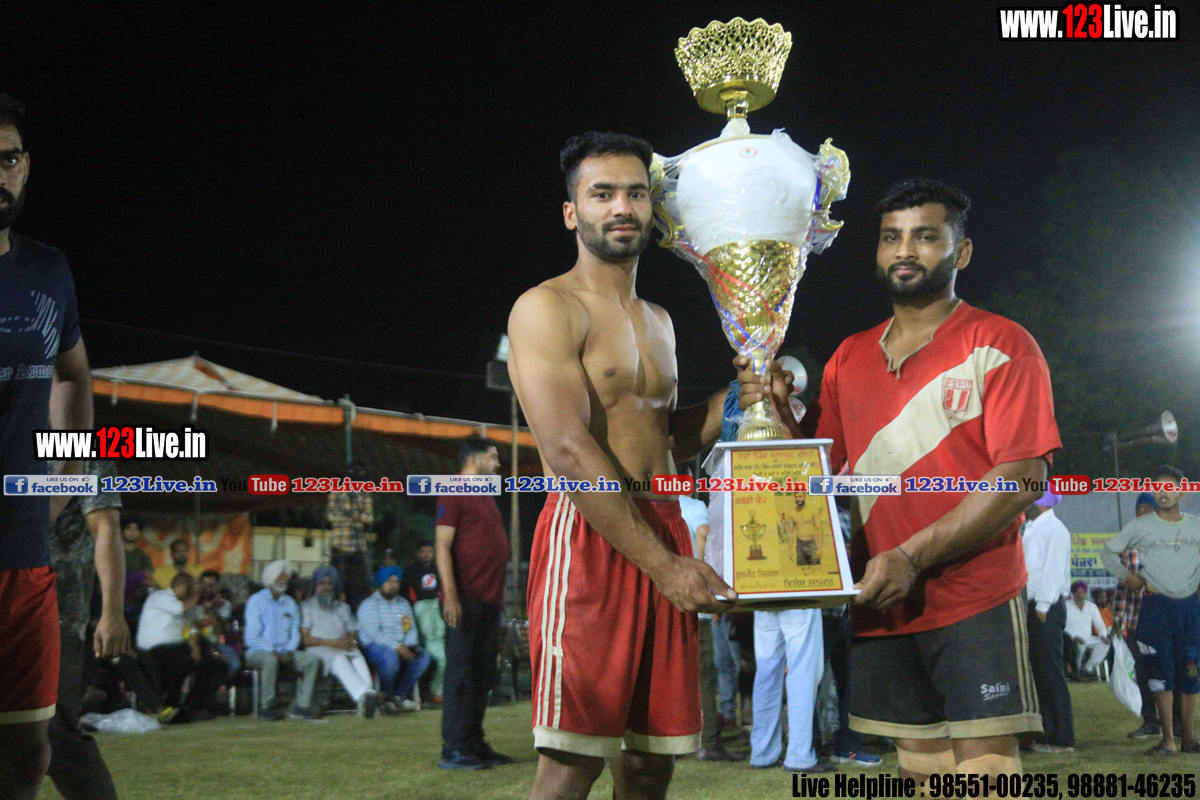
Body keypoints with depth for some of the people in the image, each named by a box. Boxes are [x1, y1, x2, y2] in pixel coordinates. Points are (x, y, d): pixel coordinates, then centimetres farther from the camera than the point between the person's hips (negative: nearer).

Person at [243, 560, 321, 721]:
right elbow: (252, 637, -10)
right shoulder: (256, 601, -2)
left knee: (313, 659, -17)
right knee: (270, 660, -39)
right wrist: (275, 653, -18)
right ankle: (266, 706, -25)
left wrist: (289, 652, -7)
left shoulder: (290, 603, 16)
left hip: (285, 652, 6)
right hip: (259, 651, -5)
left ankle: (301, 705, -16)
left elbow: (295, 632, 14)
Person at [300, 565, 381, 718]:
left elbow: (354, 634, 20)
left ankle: (364, 701, -55)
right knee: (339, 659, -38)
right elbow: (305, 639, 0)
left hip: (344, 648, 4)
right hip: (319, 650, -3)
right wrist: (332, 642, -11)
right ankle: (365, 693, -60)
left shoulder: (343, 607, 29)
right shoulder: (307, 607, 14)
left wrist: (352, 642, -6)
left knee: (359, 658, -33)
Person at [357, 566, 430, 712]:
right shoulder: (368, 605, -1)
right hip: (375, 645, -6)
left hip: (402, 646, 6)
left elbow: (411, 629, 11)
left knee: (423, 657, -21)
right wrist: (397, 647, -25)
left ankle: (400, 695, -9)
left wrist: (410, 645, -12)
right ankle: (387, 696, -13)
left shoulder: (403, 604, 20)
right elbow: (374, 633, -14)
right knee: (391, 658, -38)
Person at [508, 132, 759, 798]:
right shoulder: (548, 308, -4)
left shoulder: (658, 320, 22)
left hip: (666, 536, 8)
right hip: (589, 538, -8)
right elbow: (569, 452, -15)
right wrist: (663, 564, -20)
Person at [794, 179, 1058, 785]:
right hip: (878, 605, 5)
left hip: (973, 601, -5)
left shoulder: (1000, 346, -2)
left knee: (984, 767, -9)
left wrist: (911, 558, -19)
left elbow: (1022, 478, -12)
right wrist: (779, 411, -1)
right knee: (919, 765, 8)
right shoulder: (848, 360, 16)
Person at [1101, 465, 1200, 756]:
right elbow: (1108, 552, 10)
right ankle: (1168, 739, -1)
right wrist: (1127, 575, -2)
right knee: (1161, 674, -4)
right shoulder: (1141, 526, 3)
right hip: (1156, 606, -2)